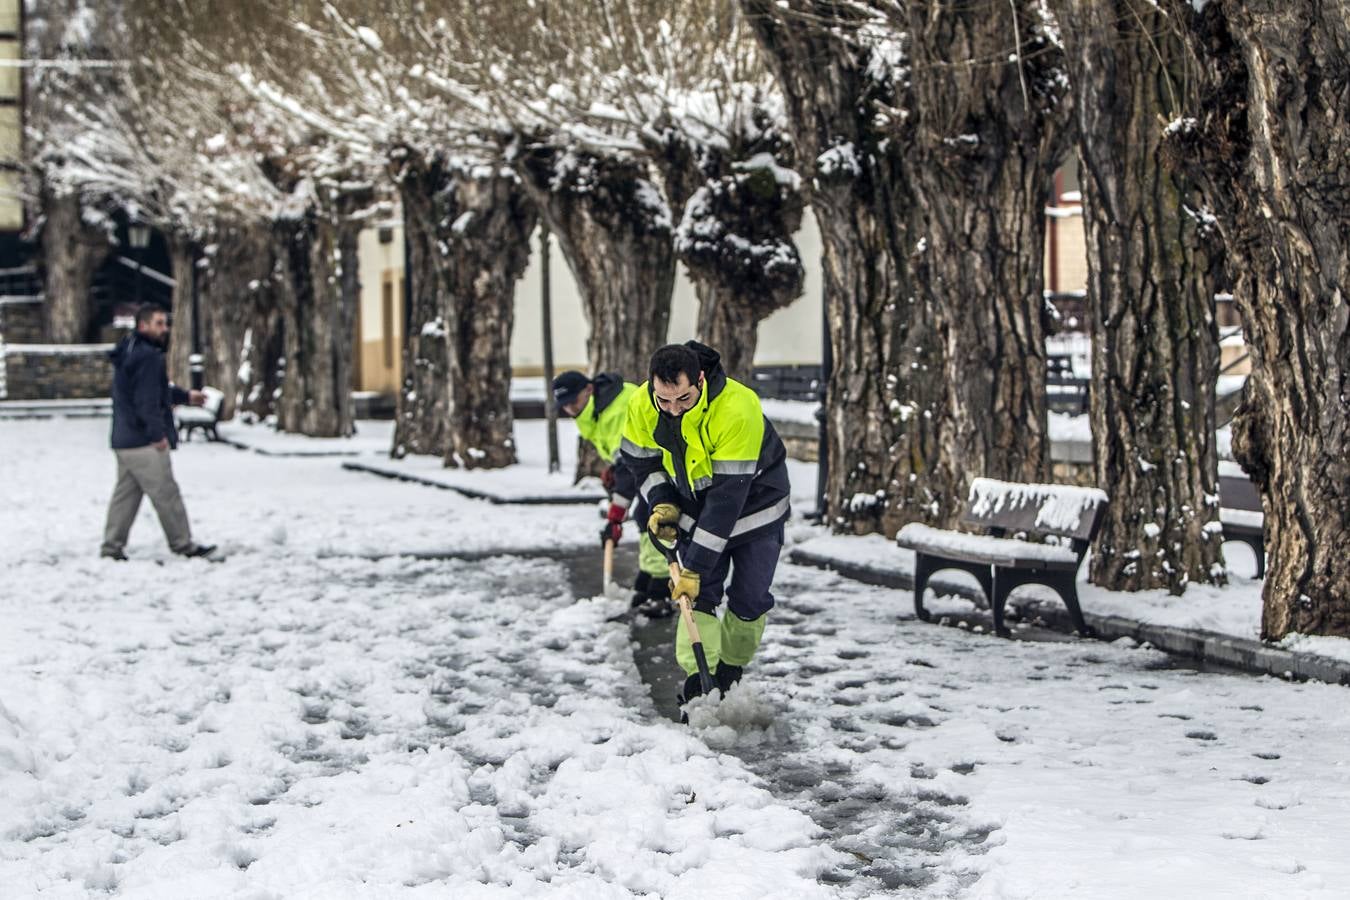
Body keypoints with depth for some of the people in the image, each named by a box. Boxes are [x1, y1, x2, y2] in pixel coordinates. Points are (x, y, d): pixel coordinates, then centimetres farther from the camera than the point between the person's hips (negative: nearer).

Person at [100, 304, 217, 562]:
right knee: (166, 493, -3)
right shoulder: (147, 356, -16)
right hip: (145, 443, -10)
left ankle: (112, 547, 11)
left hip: (124, 440, 10)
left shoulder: (130, 352, 18)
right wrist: (157, 434, -21)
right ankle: (183, 545, 3)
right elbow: (147, 399, -22)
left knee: (125, 494, 11)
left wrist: (185, 395, 35)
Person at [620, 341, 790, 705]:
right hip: (695, 505, 3)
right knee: (698, 594, -8)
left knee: (750, 599, 2)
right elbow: (639, 458, 2)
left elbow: (727, 496, -37)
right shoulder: (641, 408, -22)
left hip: (753, 503, -3)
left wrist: (695, 566, -36)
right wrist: (661, 503, -15)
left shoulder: (737, 410, -39)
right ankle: (697, 677, -8)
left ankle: (730, 669, 22)